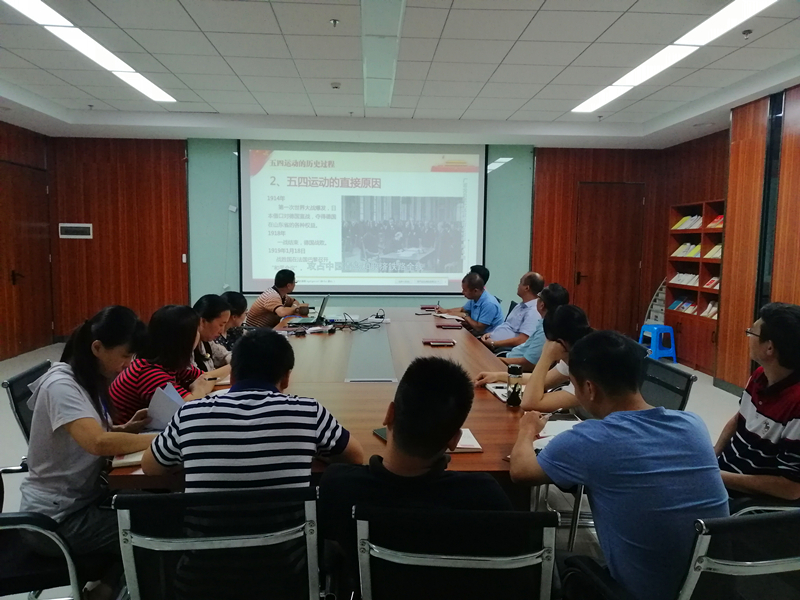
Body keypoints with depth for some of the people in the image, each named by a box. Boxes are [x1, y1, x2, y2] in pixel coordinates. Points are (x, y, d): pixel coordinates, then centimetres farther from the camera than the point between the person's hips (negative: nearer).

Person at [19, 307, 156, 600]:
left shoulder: (90, 378, 3)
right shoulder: (61, 385, -24)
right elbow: (99, 443, -39)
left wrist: (125, 428, -5)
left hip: (85, 497, 9)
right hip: (57, 516, -8)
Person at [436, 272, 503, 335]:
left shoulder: (489, 303, -25)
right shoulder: (474, 299, 3)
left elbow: (479, 328, -24)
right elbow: (463, 309, 24)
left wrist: (465, 316, -11)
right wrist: (446, 310, 12)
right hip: (477, 334, 8)